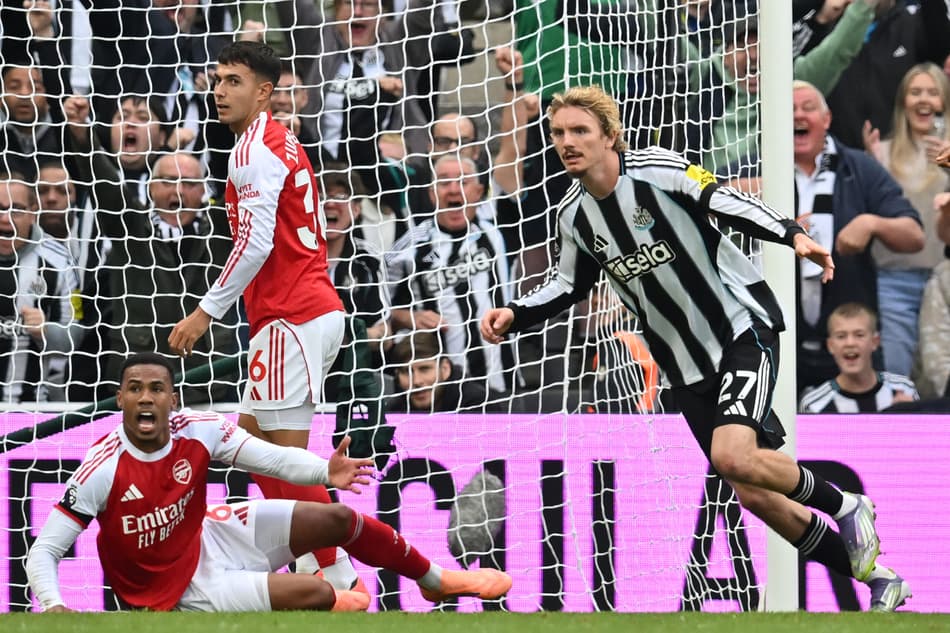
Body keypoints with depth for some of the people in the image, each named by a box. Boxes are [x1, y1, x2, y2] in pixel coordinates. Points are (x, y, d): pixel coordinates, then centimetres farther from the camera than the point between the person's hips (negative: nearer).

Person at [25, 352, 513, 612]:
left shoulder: (198, 430, -15)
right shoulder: (102, 471, -28)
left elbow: (273, 457, -18)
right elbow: (45, 551, -26)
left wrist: (324, 471, -38)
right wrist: (52, 605, -45)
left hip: (211, 536, 6)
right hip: (181, 590, -6)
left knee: (337, 519, 4)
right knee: (315, 594, -22)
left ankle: (437, 582, 31)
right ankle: (336, 603, 17)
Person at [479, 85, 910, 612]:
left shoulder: (659, 170, -16)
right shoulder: (574, 216, 2)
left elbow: (729, 203, -19)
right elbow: (569, 285, 18)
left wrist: (794, 236, -34)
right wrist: (513, 315, 3)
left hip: (743, 326, -6)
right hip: (686, 362, 6)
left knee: (733, 457, -28)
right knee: (755, 497, 1)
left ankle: (844, 506, 0)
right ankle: (875, 579, 18)